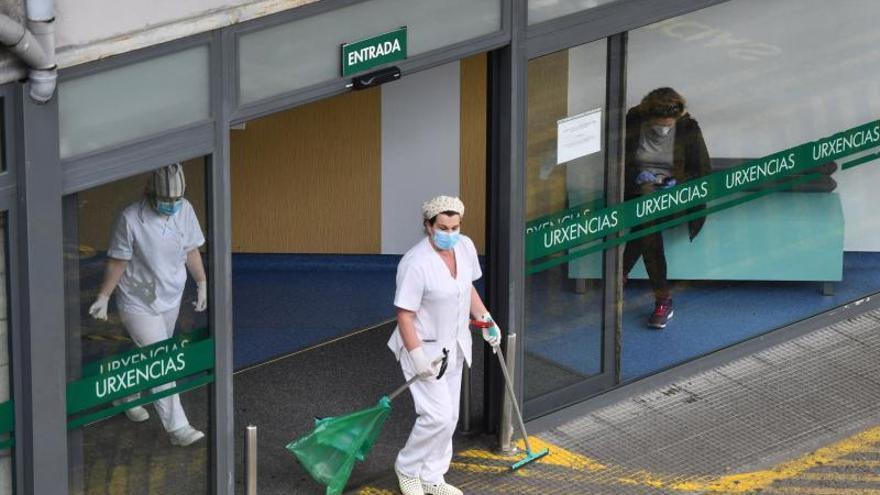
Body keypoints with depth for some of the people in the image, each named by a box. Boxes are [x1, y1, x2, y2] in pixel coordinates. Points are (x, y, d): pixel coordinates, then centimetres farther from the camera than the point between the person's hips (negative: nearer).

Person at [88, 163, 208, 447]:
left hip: (170, 300, 6)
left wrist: (202, 284, 12)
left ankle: (127, 397, 45)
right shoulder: (131, 219, -23)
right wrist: (103, 298, -12)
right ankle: (178, 428, -9)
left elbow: (191, 251, 8)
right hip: (138, 303, -6)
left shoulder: (185, 211, -6)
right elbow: (117, 261, -14)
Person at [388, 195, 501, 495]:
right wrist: (418, 357, -26)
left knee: (449, 417, 12)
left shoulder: (465, 247, -3)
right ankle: (407, 468, 11)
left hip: (454, 346, 8)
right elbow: (404, 315, -23)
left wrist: (485, 319, 9)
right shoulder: (415, 264, -26)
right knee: (438, 415, -12)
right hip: (424, 347, -8)